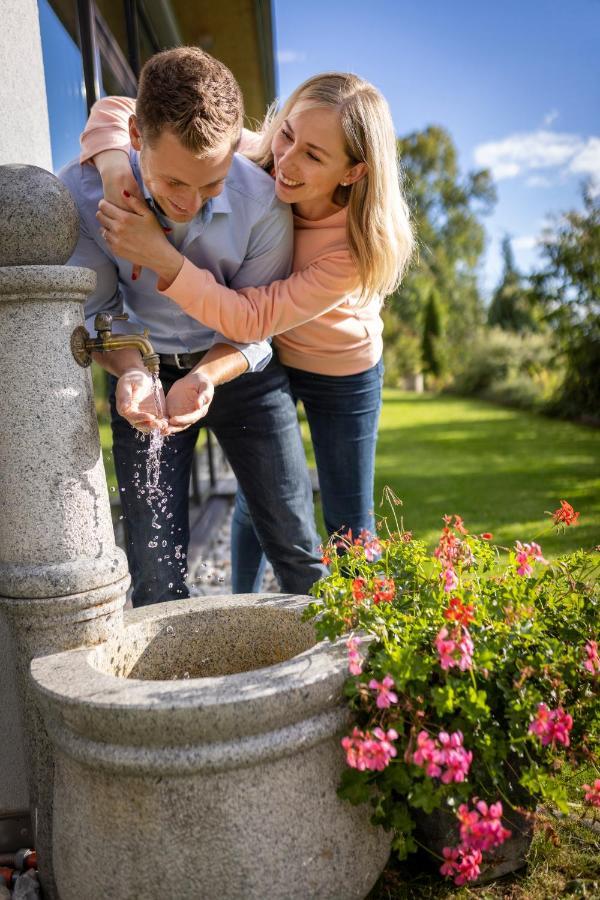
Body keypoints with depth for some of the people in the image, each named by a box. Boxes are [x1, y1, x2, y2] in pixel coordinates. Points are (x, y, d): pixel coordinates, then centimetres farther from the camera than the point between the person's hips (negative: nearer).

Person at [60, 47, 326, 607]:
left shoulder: (263, 203, -23)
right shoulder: (81, 191, -20)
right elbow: (97, 312, -8)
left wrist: (207, 377, -29)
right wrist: (130, 371, -29)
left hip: (241, 370, 0)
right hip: (147, 371, 1)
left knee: (297, 549, 3)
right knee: (155, 570, -2)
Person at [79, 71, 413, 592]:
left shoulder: (359, 246, -35)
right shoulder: (250, 162, -26)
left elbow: (253, 319, -39)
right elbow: (119, 110, -21)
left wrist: (164, 258, -49)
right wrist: (113, 158, -43)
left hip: (341, 374, -2)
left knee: (349, 525, 12)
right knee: (257, 500, 18)